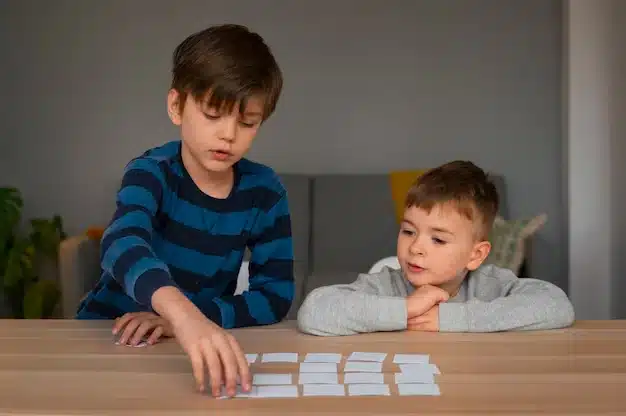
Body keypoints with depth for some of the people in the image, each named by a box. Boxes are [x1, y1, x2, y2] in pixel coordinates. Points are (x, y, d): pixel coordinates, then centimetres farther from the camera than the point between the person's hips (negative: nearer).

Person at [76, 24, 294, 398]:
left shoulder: (265, 190, -8)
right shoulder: (152, 172, -18)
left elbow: (276, 295, -9)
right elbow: (123, 245, -37)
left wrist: (194, 318, -24)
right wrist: (183, 313, -55)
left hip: (194, 340, 2)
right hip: (112, 336, -2)